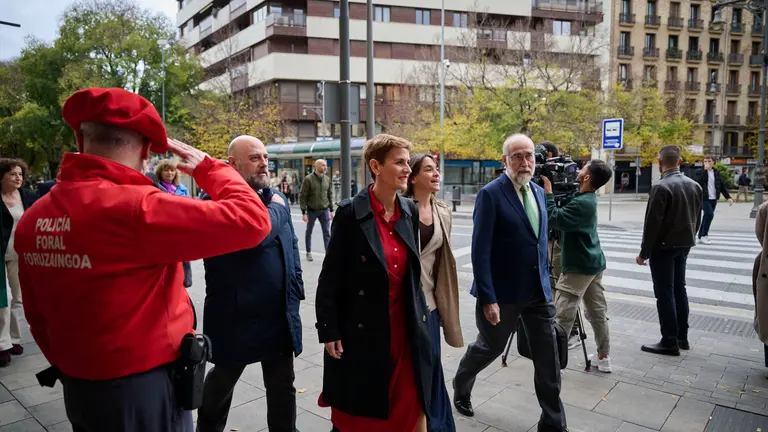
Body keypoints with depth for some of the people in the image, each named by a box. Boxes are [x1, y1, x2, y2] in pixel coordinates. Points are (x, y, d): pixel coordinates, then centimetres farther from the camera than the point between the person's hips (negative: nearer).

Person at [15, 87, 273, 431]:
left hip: (78, 388, 7)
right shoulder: (134, 208, -25)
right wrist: (208, 167, -9)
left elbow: (37, 317, 9)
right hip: (145, 389, -7)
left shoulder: (34, 218, -1)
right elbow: (250, 219, -25)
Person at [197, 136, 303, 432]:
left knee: (283, 387, 17)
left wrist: (296, 291, 10)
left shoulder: (277, 198, 7)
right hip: (237, 316, -5)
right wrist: (276, 208, -13)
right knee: (222, 382, 19)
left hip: (281, 315, 5)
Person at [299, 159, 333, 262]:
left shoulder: (327, 179, 3)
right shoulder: (308, 179, -10)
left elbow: (330, 195, 10)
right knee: (309, 232, 13)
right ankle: (308, 253, 29)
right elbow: (303, 197, -10)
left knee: (327, 233, -1)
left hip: (324, 211, 3)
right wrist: (303, 212, -14)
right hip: (312, 210, -3)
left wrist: (331, 210, 7)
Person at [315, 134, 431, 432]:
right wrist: (329, 331, -11)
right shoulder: (350, 212, -14)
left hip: (403, 329, 5)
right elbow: (330, 277, -11)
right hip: (361, 331, -4)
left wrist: (420, 316, 10)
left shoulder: (410, 211, 2)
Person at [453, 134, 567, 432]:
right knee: (490, 348, 15)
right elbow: (480, 251, -18)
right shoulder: (490, 194, -15)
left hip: (539, 291, 6)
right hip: (503, 292, -5)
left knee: (548, 358, 8)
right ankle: (461, 387, 44)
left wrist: (545, 280, 13)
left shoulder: (538, 192, 8)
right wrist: (487, 298, -21)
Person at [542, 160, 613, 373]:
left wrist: (548, 193, -21)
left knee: (562, 315, -4)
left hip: (579, 267, -10)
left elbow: (555, 220, -27)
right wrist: (550, 192, 5)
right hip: (593, 264, 10)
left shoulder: (581, 203, -21)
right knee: (597, 312, 14)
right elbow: (563, 214, 17)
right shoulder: (588, 198, 9)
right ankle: (604, 357, 23)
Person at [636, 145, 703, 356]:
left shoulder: (661, 187, -18)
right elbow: (697, 219, 11)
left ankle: (670, 342, 3)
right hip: (684, 245, 8)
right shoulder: (694, 185, 6)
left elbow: (652, 223, -19)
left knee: (664, 293, -2)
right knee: (679, 289, 17)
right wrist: (689, 239, 21)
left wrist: (644, 252, -12)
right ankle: (682, 337, 25)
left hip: (664, 247, -8)